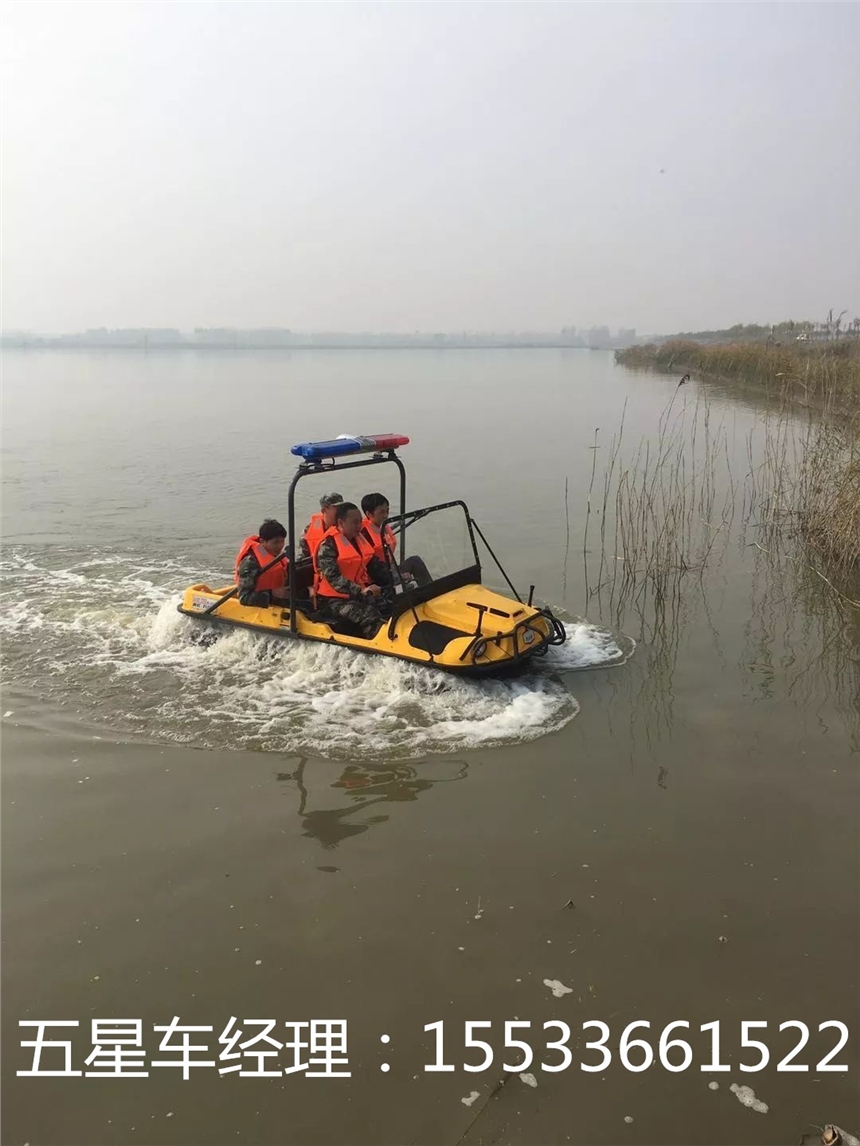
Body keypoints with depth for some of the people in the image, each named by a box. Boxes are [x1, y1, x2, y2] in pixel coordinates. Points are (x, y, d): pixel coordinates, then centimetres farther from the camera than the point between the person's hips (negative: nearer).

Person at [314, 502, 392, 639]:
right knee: (371, 615, -30)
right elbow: (333, 578, -25)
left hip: (359, 594, 7)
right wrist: (361, 590, -36)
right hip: (335, 599, -7)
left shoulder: (360, 540, 10)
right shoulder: (328, 545, -14)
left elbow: (375, 566, 15)